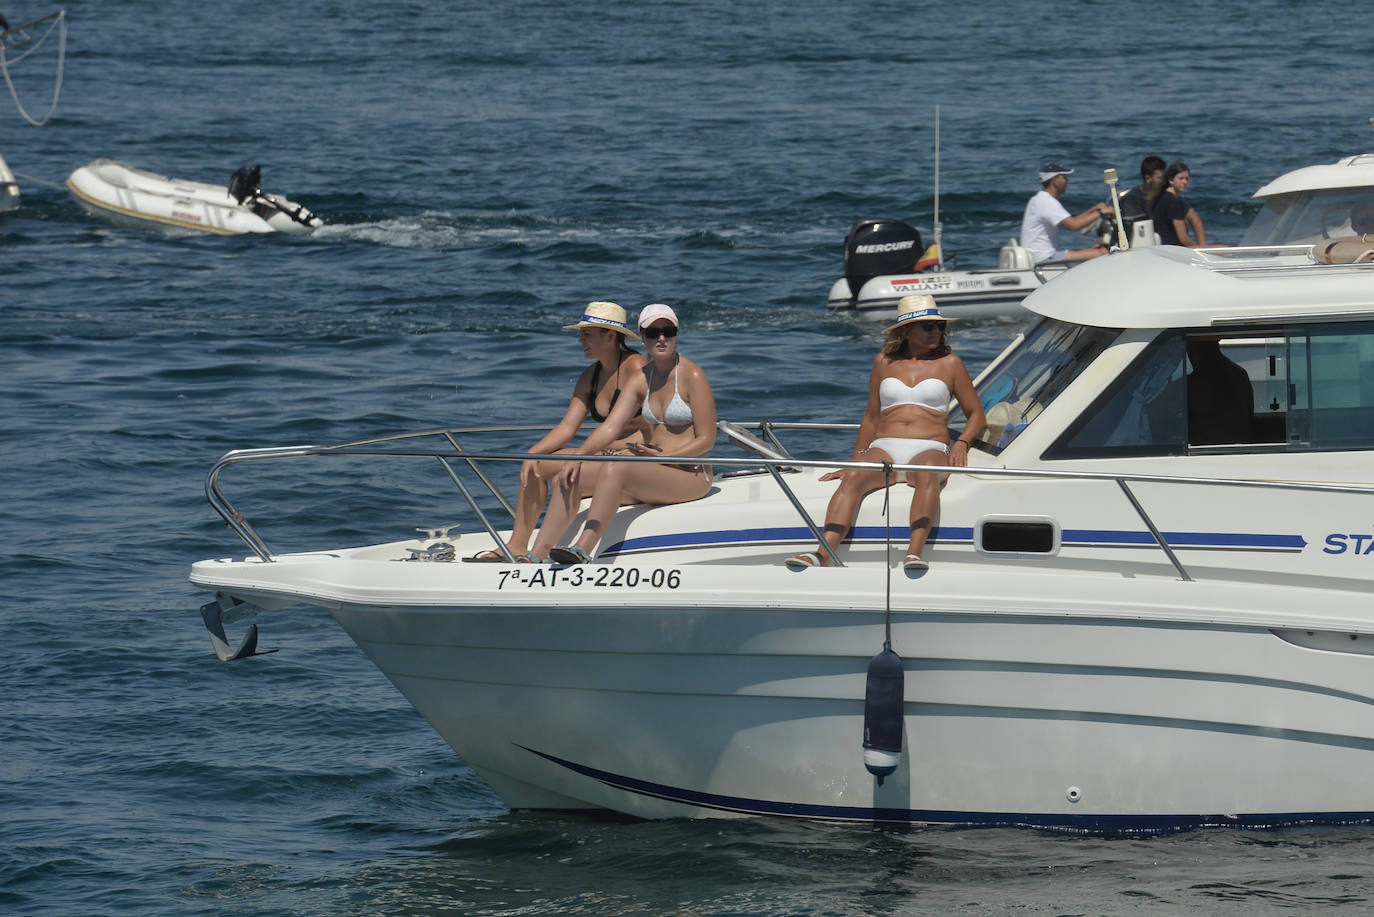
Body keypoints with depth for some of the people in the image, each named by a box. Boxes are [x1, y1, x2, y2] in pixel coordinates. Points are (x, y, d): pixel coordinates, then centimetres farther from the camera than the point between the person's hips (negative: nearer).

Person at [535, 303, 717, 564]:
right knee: (568, 479, -8)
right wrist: (578, 457, -13)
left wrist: (661, 456, -18)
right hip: (653, 474, 7)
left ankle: (583, 550, -43)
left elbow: (706, 441, -10)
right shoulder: (642, 379, 11)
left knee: (613, 469, -33)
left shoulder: (692, 376, -8)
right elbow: (610, 427, 3)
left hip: (690, 475, -7)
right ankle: (536, 554, -17)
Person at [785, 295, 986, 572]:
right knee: (853, 478, -31)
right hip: (884, 449, 2)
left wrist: (961, 443, -5)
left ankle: (914, 553, -57)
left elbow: (977, 416, 14)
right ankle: (824, 554, -48)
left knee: (927, 476, -39)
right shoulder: (885, 362, 19)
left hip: (930, 450, -2)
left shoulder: (949, 364, 14)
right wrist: (854, 462, 14)